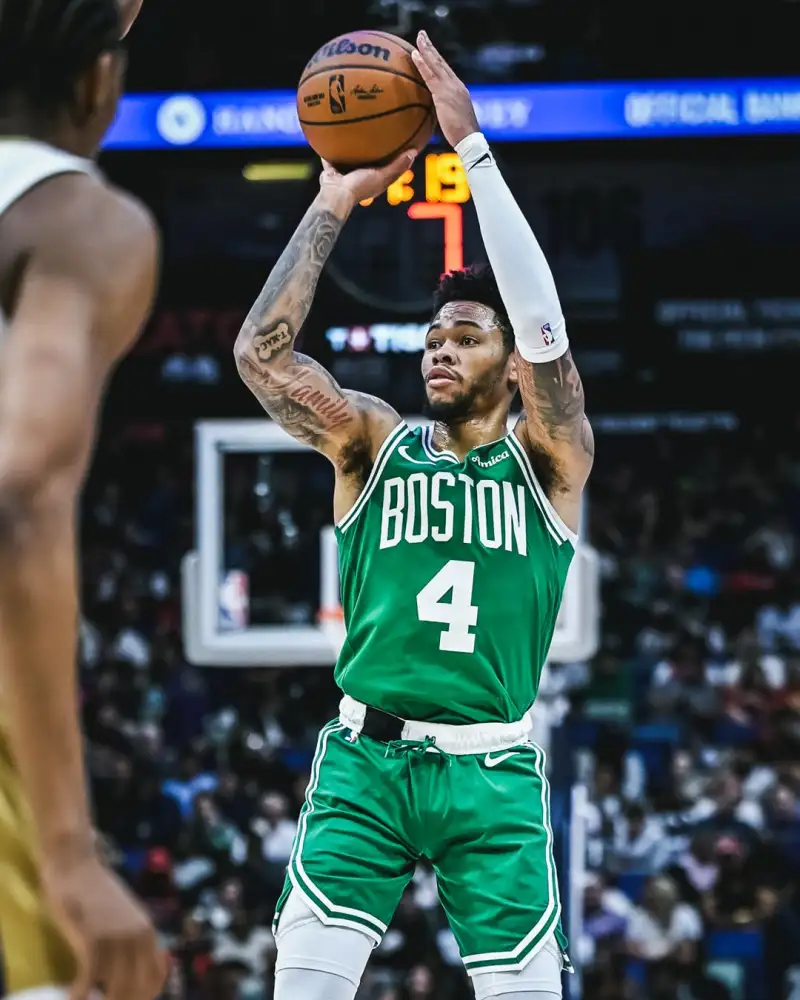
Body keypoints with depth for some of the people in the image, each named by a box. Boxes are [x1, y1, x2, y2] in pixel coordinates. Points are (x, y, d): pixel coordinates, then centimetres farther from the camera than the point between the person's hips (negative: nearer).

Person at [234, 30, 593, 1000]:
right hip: (367, 757, 1)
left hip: (492, 773, -1)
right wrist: (333, 204, -4)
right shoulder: (374, 442, 10)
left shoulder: (547, 460, 5)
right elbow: (260, 352, -3)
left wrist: (473, 148, -14)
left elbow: (544, 330, -13)